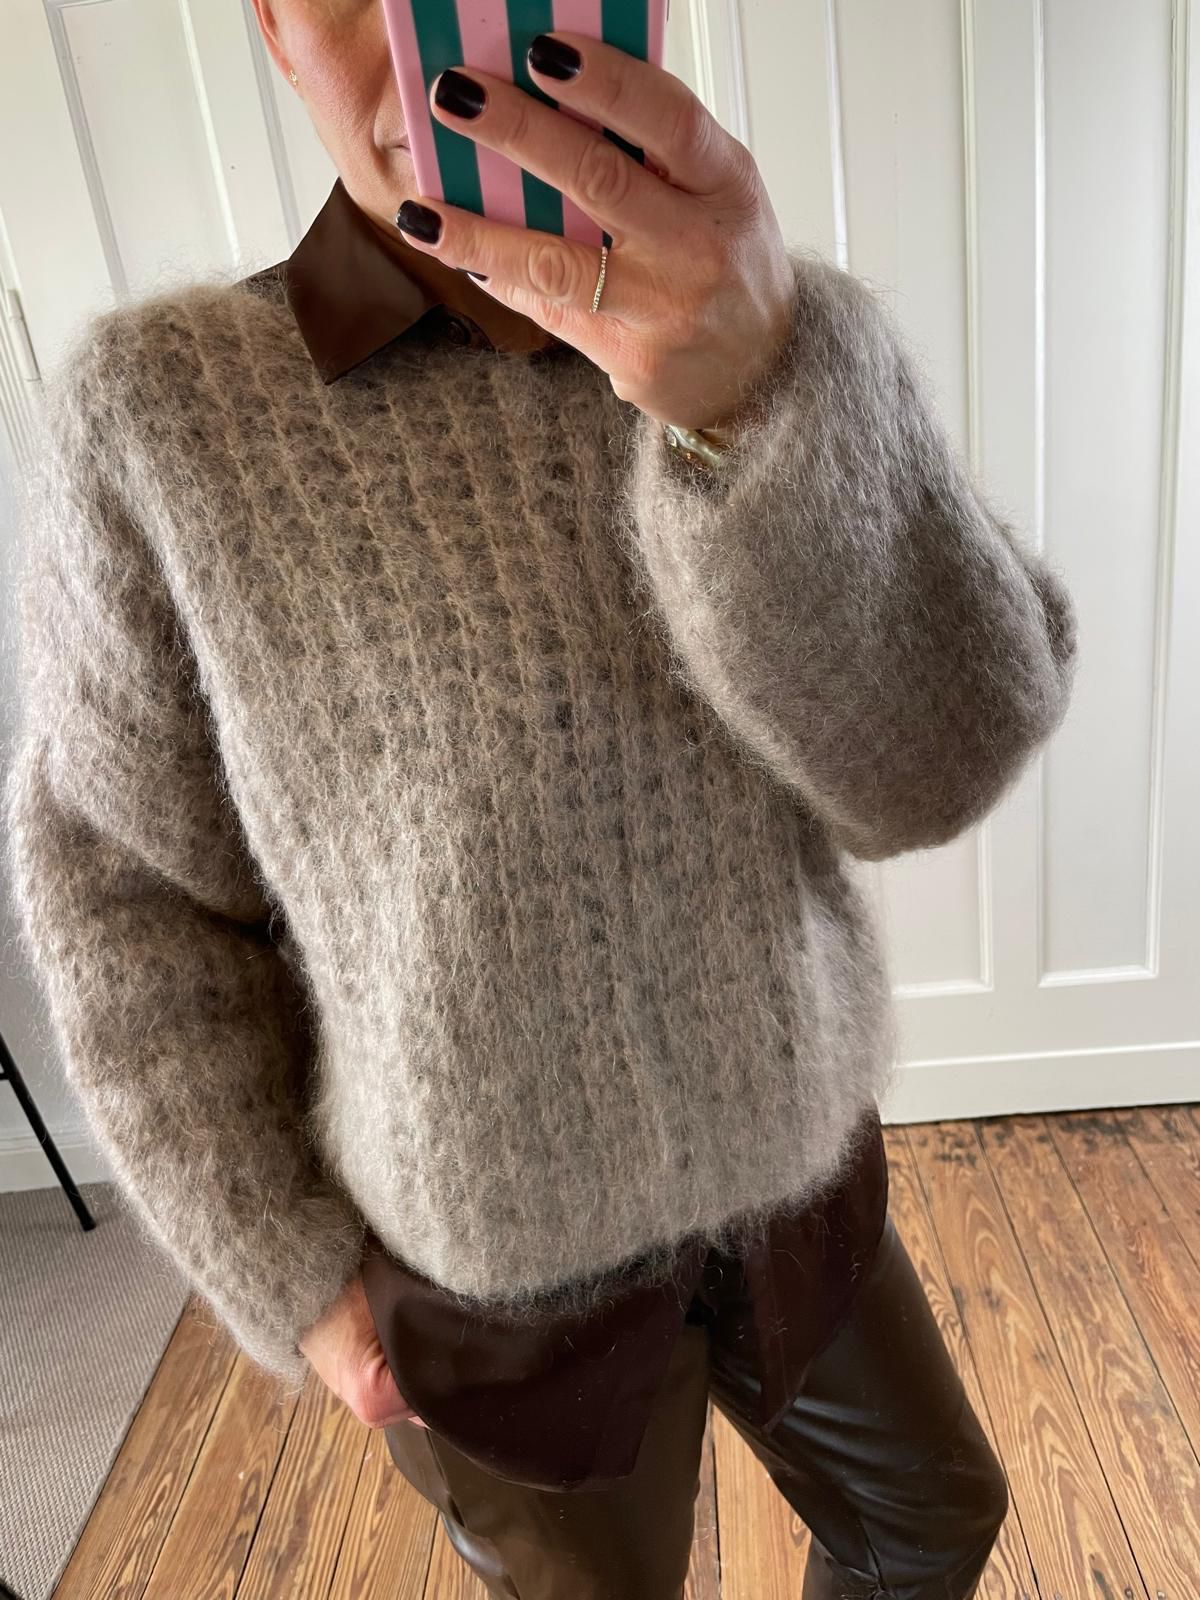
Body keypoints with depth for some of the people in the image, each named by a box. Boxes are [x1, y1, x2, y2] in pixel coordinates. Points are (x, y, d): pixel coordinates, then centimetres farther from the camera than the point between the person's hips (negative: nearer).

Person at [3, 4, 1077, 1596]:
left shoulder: (765, 352, -10)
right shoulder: (162, 402, -16)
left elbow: (934, 762, -24)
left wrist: (764, 396, -42)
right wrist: (282, 1269, -7)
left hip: (792, 1171, 4)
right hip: (502, 1264, -2)